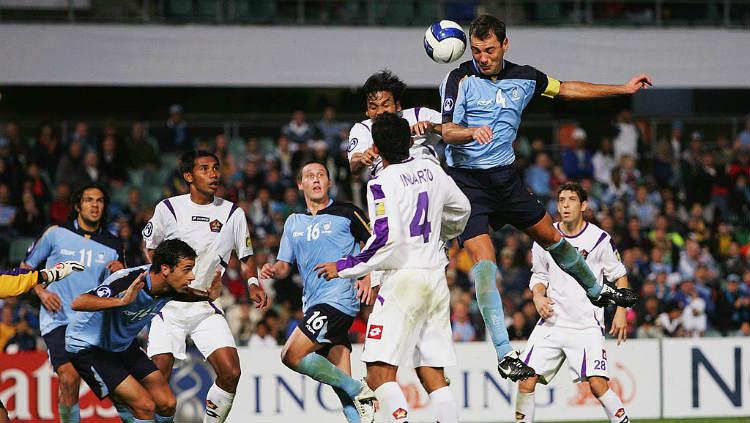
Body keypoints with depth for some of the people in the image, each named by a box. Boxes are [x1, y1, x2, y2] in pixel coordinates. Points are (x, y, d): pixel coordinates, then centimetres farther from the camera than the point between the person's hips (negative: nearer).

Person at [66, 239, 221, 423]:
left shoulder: (170, 288, -12)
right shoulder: (129, 282, -34)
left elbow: (184, 294, 15)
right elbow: (78, 303, -44)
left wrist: (207, 295, -8)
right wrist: (121, 301, -58)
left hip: (124, 344, 8)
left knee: (167, 404, 1)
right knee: (145, 406, -19)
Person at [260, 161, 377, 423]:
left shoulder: (347, 213, 2)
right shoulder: (293, 223, 20)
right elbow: (285, 265, 20)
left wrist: (368, 278, -11)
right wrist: (273, 270, -3)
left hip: (339, 299, -7)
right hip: (313, 303, 7)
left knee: (292, 355, -21)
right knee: (342, 384, -1)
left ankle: (358, 391, -13)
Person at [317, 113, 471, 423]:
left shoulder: (383, 183, -11)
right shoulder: (431, 171, 11)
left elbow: (387, 240, -20)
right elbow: (461, 210, 27)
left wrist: (344, 267, -10)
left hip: (404, 277, -8)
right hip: (436, 278, 8)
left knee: (380, 372, -11)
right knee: (432, 374, 10)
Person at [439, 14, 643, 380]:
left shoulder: (522, 78, 3)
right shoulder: (460, 79, -13)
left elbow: (566, 89, 19)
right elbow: (447, 131, -21)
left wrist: (623, 88, 23)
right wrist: (473, 132, -43)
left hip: (505, 176, 5)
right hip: (467, 181, -5)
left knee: (551, 237, 20)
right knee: (484, 262, -18)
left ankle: (597, 290, 49)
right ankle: (504, 355, -20)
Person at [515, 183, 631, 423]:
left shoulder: (599, 239, -3)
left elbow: (619, 276, 7)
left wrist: (621, 312, -2)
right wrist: (538, 296, -3)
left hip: (587, 324, -3)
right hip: (552, 321, 3)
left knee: (597, 383, -18)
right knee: (526, 380, -7)